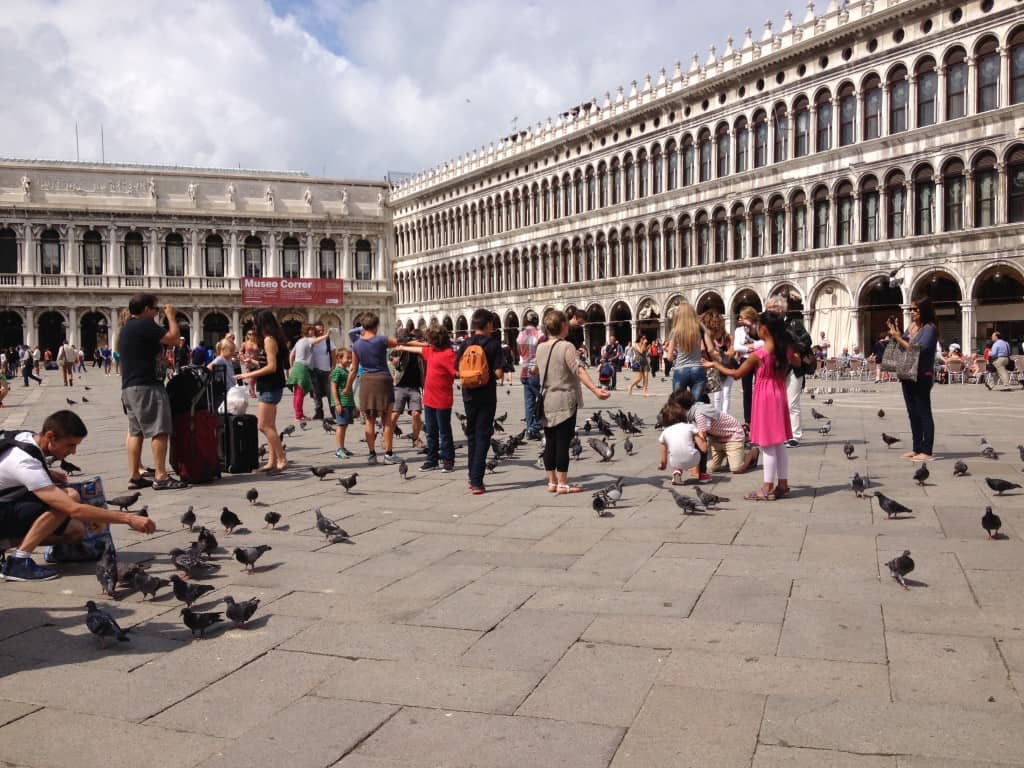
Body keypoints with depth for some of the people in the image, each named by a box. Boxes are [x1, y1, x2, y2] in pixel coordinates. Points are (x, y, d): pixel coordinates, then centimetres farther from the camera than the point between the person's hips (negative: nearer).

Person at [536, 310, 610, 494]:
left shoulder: (540, 348, 8)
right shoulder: (566, 347, -12)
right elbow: (579, 370, -25)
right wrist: (596, 390, -33)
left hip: (546, 401, 6)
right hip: (565, 401, -6)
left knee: (550, 442, 10)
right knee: (563, 442, -2)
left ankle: (552, 482, 16)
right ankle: (562, 483, 1)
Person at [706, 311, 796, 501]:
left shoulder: (759, 354, -19)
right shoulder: (786, 349, -1)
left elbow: (736, 374, -8)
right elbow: (797, 362, 22)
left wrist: (715, 364, 3)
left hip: (765, 399, -7)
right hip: (780, 397, 7)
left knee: (768, 446, -2)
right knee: (779, 444, 14)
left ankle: (768, 489, 3)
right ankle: (783, 485, 21)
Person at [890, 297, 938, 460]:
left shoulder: (929, 328, -11)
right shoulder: (911, 326, 11)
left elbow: (917, 349, -21)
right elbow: (900, 346, 14)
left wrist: (898, 337, -18)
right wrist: (894, 332, 0)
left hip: (922, 377, -8)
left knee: (924, 413, -4)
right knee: (913, 413, 13)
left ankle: (927, 452, -1)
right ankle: (917, 449, 21)